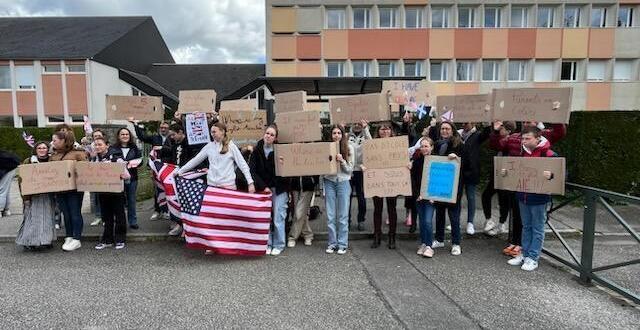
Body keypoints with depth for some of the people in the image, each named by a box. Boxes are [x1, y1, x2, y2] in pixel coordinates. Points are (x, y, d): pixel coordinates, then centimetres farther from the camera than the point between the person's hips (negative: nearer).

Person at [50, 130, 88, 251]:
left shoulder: (77, 153, -5)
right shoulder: (54, 155, 14)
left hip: (75, 188, -6)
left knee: (75, 213, 0)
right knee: (66, 214, 12)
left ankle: (76, 240, 7)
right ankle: (68, 237, 21)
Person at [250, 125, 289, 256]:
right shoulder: (257, 151, 0)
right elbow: (252, 171, -2)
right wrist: (264, 186, -9)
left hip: (279, 189, -2)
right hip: (263, 188, 2)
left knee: (278, 218, 0)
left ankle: (279, 245, 14)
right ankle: (268, 244, 19)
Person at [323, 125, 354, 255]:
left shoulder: (348, 149, 2)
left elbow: (350, 169, 1)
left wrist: (342, 161, -14)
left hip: (343, 182, -1)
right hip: (329, 182, 1)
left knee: (343, 215, 4)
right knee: (330, 216, 6)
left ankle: (342, 244, 13)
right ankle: (332, 243, 17)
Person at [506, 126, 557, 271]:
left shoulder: (548, 154, -15)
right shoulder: (523, 153, 5)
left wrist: (551, 175, -39)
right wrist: (504, 171, -4)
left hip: (539, 198, -6)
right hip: (523, 196, 6)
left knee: (537, 229, 7)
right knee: (526, 227, 17)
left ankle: (533, 258, 15)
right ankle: (524, 254, 27)